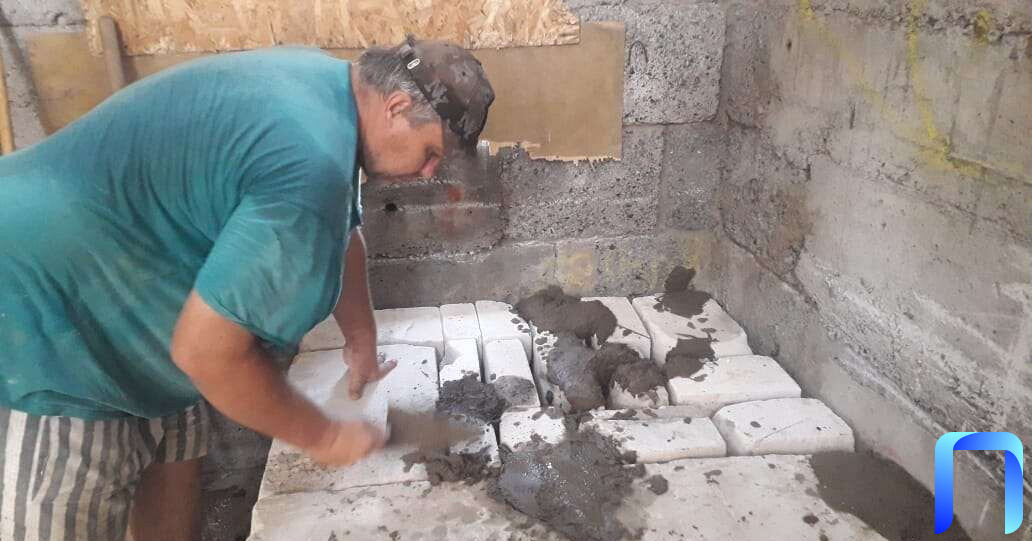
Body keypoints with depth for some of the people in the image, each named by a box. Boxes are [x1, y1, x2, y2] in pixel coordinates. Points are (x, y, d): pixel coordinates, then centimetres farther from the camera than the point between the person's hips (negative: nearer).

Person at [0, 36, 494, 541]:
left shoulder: (324, 85, -1)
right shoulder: (309, 167, -33)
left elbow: (342, 233, 14)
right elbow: (207, 351, -28)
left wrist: (362, 344, 23)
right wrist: (324, 437, -13)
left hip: (94, 271, 10)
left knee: (175, 446, 19)